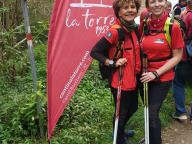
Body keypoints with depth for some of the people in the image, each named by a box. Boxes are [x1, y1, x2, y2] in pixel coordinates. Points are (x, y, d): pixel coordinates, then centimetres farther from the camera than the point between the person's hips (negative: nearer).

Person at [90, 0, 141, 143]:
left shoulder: (134, 29, 3)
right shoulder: (115, 31, -22)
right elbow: (94, 52, -20)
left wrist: (137, 72, 6)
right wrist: (112, 63, -24)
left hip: (133, 79, 8)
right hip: (120, 82, -8)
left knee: (132, 108, 25)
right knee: (121, 112, 11)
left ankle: (121, 130, 52)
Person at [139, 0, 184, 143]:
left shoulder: (173, 26, -13)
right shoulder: (144, 25, 0)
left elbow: (177, 56, -10)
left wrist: (156, 73, -16)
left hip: (162, 77, -4)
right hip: (144, 76, 4)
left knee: (152, 113, -3)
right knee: (148, 111, 19)